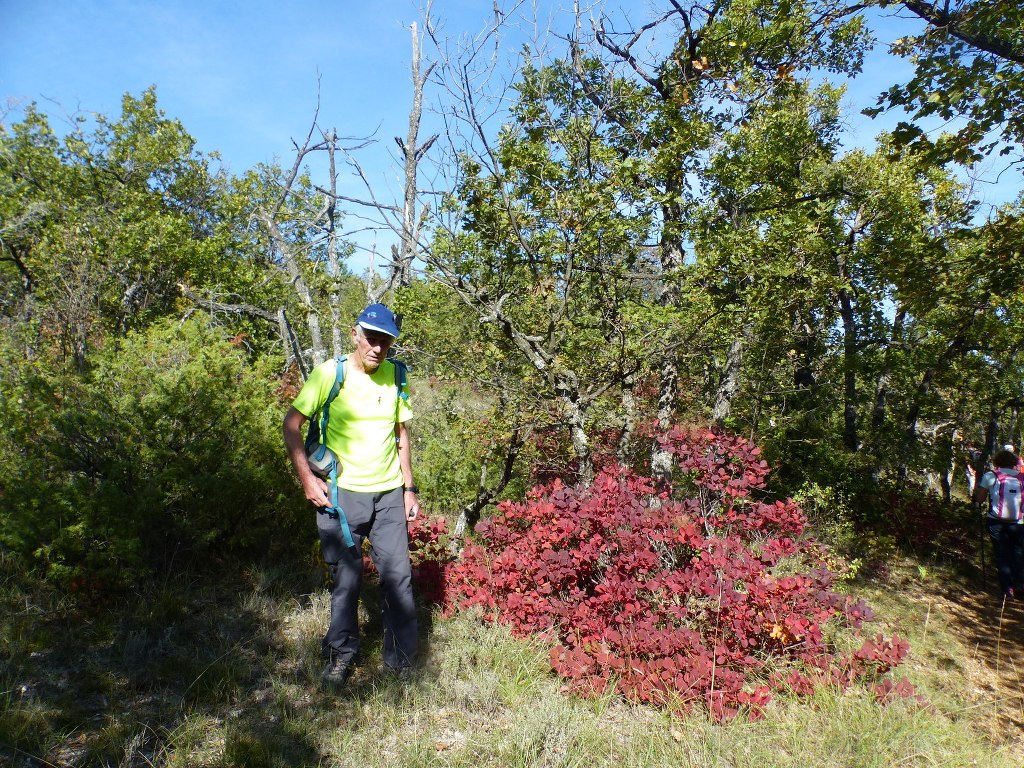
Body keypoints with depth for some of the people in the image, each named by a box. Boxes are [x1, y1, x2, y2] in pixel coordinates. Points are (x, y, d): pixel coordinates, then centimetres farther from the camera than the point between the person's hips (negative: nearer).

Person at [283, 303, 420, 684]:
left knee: (399, 577, 4)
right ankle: (341, 655, 28)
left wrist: (409, 488, 9)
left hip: (389, 494, 3)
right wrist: (306, 478, -12)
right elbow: (292, 424, -5)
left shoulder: (395, 377, 3)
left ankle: (401, 659, 21)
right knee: (345, 579, 7)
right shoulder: (330, 373, -8)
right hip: (342, 494, -3)